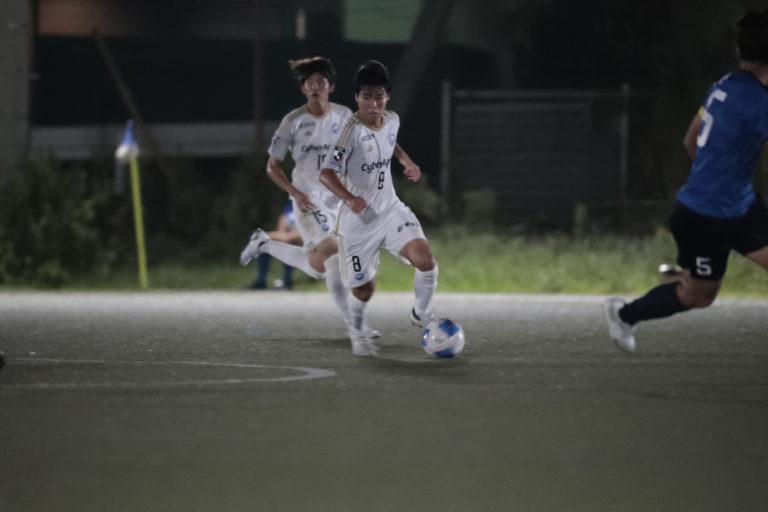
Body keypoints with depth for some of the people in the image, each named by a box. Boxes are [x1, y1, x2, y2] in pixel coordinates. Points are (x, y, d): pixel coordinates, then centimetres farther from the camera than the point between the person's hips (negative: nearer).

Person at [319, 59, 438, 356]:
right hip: (358, 220, -5)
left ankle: (421, 314, 9)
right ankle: (357, 332, 38)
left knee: (425, 260, -18)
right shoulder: (353, 131, -23)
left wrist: (407, 162, 9)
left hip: (390, 210, 5)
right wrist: (349, 198, -46)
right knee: (364, 288, 6)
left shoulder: (392, 121, -2)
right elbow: (326, 174, -30)